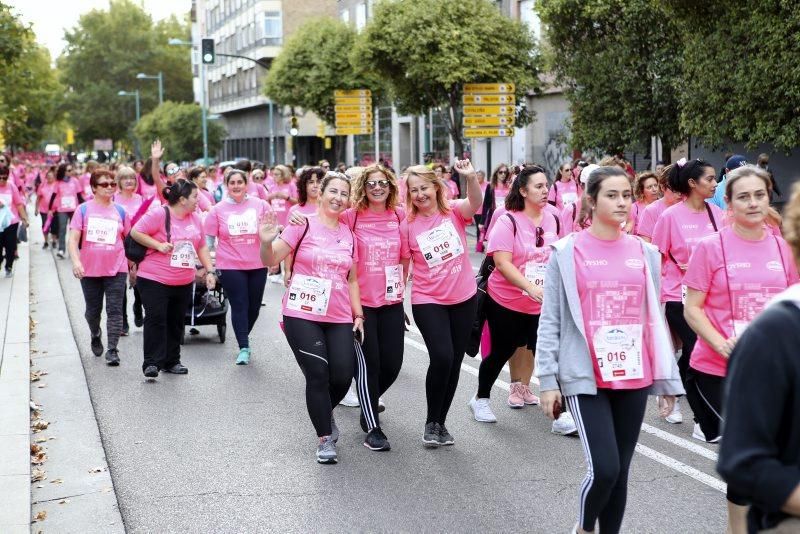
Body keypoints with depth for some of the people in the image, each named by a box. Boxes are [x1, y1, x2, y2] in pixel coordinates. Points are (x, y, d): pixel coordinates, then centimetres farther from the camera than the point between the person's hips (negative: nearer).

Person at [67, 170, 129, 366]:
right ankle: (95, 335, 44)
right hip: (90, 269, 0)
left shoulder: (120, 211, 3)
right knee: (93, 310, 15)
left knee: (115, 310, -6)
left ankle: (112, 350, -3)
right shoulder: (83, 210, -2)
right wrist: (76, 261, -20)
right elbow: (73, 239, -7)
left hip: (116, 269, 0)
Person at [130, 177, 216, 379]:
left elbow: (202, 247, 16)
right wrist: (158, 245, -20)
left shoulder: (195, 218, 9)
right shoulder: (159, 215, -12)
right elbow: (135, 232, -12)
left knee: (176, 322, 12)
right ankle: (151, 363, -6)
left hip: (184, 283, 7)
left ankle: (172, 361, 21)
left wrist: (210, 271, 8)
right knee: (156, 320, -9)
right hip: (154, 280, -6)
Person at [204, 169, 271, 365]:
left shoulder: (260, 205, 0)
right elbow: (209, 239, 3)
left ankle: (244, 336, 35)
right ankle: (244, 347, 0)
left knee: (254, 306, 11)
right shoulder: (218, 210, 0)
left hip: (257, 265, 2)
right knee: (239, 306, -4)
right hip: (230, 267, -2)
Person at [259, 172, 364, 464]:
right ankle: (325, 439, 7)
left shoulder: (348, 234, 11)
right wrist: (266, 242, -29)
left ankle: (325, 412, 28)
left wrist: (358, 314, 9)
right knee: (318, 375, -7)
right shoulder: (304, 225, -3)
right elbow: (271, 260, -8)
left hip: (340, 319, 4)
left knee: (343, 376, -5)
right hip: (302, 316, -4)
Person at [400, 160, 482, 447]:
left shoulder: (454, 212, -5)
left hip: (463, 298, 2)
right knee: (441, 357, -17)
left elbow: (475, 203, -27)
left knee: (454, 362, 9)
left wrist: (471, 177, -47)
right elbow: (403, 267, 4)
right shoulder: (407, 226, -4)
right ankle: (431, 422, 2)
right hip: (428, 301, -2)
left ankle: (441, 422, 25)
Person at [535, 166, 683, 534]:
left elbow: (655, 320, 12)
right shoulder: (567, 252, -4)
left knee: (620, 470, 8)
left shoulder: (646, 253, 7)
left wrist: (668, 378, 12)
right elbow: (550, 321, -3)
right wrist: (548, 380, -6)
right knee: (604, 468, -11)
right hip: (586, 378, -4)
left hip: (634, 378, 4)